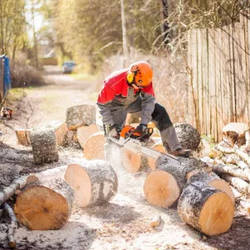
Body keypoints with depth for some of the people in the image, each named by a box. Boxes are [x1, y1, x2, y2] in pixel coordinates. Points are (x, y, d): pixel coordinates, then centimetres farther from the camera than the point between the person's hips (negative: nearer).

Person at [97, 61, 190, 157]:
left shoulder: (144, 80, -28)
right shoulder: (113, 83, -38)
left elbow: (149, 99, -24)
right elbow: (102, 105, -27)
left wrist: (143, 123, -33)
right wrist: (111, 126, -30)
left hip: (133, 101, 3)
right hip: (117, 105, -3)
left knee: (160, 111, -11)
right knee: (114, 136, -9)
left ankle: (174, 148, -10)